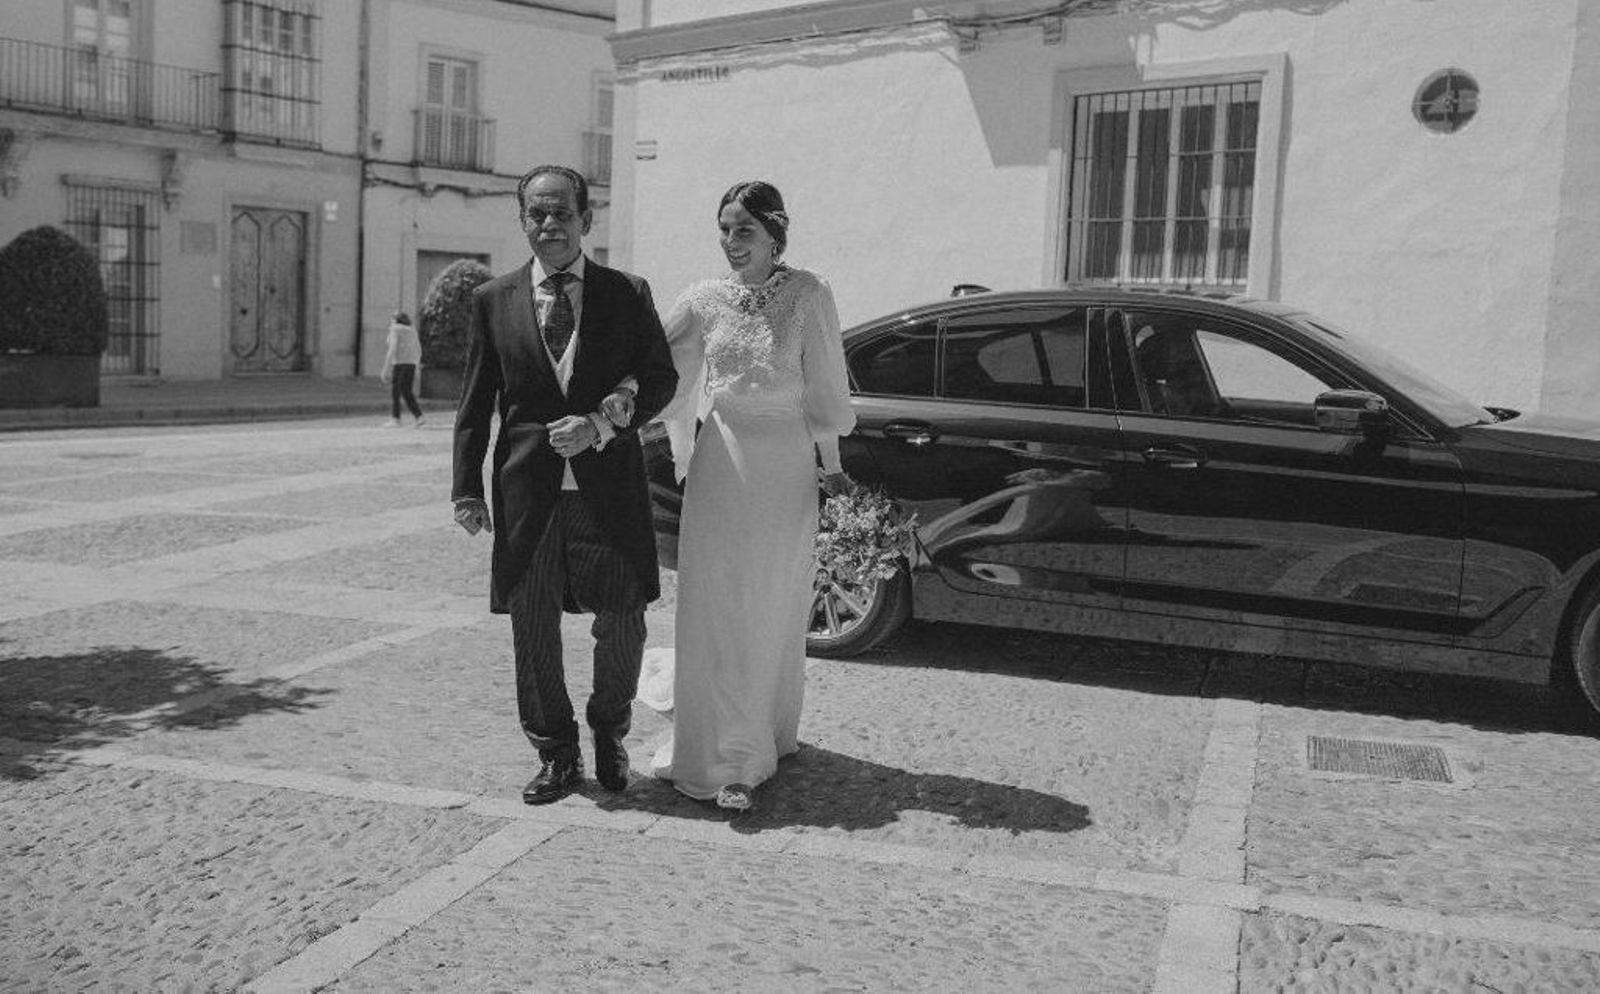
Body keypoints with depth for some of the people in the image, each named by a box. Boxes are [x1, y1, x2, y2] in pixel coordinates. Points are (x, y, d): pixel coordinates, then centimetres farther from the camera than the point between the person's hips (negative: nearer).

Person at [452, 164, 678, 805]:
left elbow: (661, 378, 4)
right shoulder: (493, 301, 6)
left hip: (609, 484, -1)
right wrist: (468, 489, 0)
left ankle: (609, 732, 32)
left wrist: (600, 425, -12)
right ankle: (556, 756, 26)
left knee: (622, 626, 4)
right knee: (533, 634, 7)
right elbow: (475, 404, 7)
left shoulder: (628, 294, 5)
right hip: (527, 488, 1)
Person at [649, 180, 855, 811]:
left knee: (774, 612, 7)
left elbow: (823, 383, 2)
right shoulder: (704, 301, 4)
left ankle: (769, 733, 24)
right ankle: (728, 758, 9)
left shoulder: (807, 296, -3)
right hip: (719, 467, 2)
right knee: (716, 612, 1)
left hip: (784, 469, -2)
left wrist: (830, 462, 5)